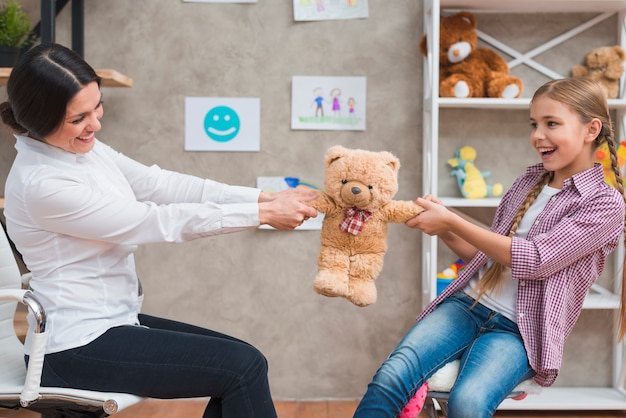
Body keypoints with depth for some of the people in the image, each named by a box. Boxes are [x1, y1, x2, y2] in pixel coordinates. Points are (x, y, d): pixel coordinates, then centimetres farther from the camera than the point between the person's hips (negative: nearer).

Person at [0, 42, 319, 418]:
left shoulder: (84, 147, 3)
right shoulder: (42, 184, -23)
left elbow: (160, 184, 1)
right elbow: (158, 222, -21)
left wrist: (266, 197, -7)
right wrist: (263, 214, -17)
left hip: (111, 321, 9)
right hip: (77, 348, -9)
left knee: (240, 363, 8)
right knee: (244, 365, -14)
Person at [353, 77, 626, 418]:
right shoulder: (529, 180, 15)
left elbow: (533, 260, -15)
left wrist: (451, 221, -15)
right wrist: (444, 231, 1)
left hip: (519, 329, -4)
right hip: (468, 302, 5)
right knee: (390, 377, -21)